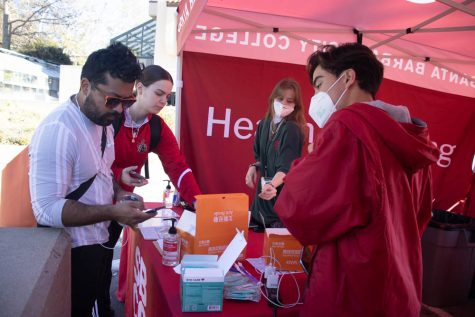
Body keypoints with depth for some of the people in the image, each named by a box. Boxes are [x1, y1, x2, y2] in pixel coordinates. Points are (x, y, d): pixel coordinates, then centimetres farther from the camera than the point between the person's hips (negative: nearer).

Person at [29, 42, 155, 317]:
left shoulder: (103, 120, 2)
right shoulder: (58, 130, -26)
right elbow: (47, 209, -27)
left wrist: (117, 192, -2)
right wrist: (112, 212, -30)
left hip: (97, 242, 8)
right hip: (70, 252, -8)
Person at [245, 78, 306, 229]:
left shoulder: (292, 129, -16)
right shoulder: (264, 124, 5)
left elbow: (286, 167, -25)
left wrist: (272, 185, -43)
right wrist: (253, 167, -2)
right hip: (263, 190, 6)